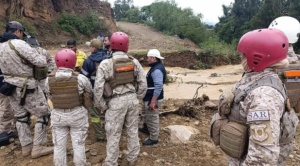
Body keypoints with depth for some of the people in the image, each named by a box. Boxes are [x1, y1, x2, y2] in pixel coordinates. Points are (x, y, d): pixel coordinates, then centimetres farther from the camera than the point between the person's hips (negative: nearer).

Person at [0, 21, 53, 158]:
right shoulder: (19, 44, -19)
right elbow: (40, 62, -22)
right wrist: (43, 58, 0)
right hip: (26, 87, -8)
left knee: (21, 117, 18)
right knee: (43, 115, 5)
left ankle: (26, 147, 28)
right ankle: (38, 148, 10)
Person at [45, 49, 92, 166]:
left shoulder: (49, 80, -9)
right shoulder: (80, 79, -16)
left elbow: (49, 96, 1)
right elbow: (89, 92, -2)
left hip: (58, 115, 2)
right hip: (77, 114, -2)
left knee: (59, 146, 16)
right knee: (78, 145, 12)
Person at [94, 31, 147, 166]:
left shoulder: (105, 64, -12)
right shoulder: (134, 62, -2)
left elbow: (98, 88, -13)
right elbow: (143, 83, 1)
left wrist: (102, 106, -1)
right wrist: (137, 98, 14)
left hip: (116, 102, -3)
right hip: (132, 99, 4)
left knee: (114, 134, 10)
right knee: (133, 130, 18)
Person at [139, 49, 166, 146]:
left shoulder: (157, 70, -24)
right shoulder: (156, 67, 10)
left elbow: (159, 87, -30)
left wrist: (153, 101, -29)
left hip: (153, 99, -11)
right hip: (150, 97, 11)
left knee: (152, 118, 1)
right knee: (146, 114, 27)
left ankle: (153, 138, 14)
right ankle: (146, 128, 46)